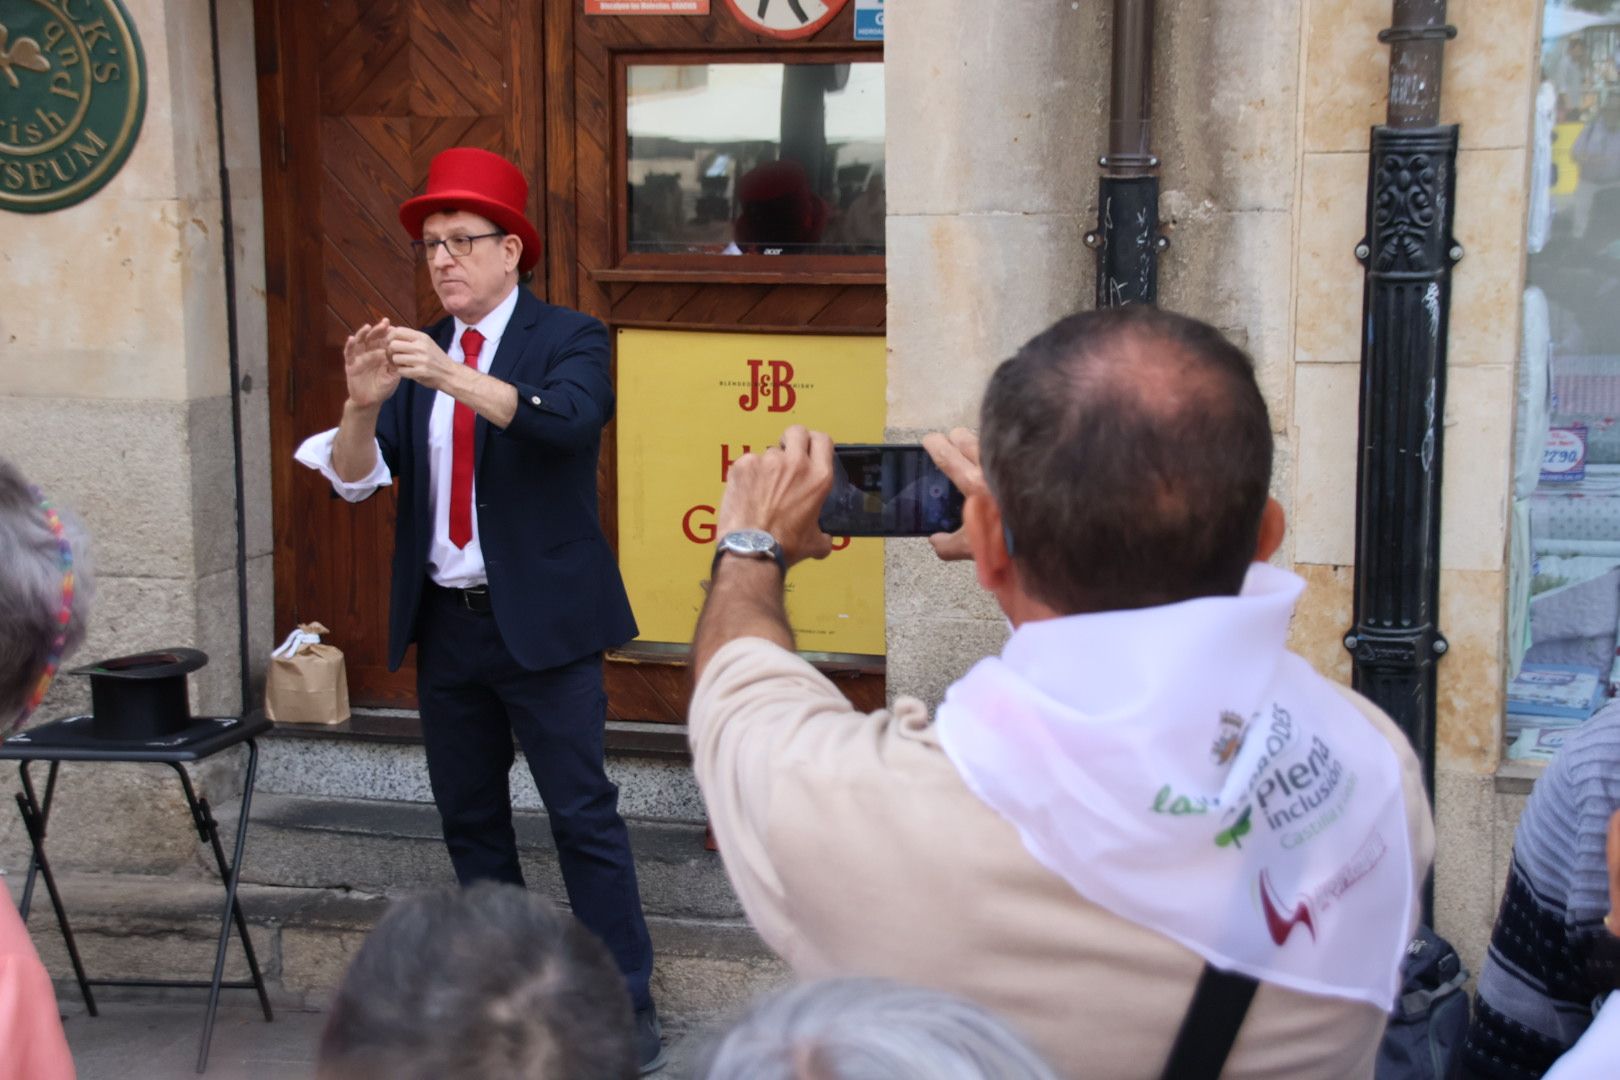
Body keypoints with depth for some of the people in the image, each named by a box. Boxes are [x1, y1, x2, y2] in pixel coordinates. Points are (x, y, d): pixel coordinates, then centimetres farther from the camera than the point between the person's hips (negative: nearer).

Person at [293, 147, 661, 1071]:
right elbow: (357, 479, 1)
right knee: (470, 820, 14)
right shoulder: (415, 355, 8)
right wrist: (365, 403, -20)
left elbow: (569, 418, -26)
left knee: (584, 816, -4)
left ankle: (628, 1008, 4)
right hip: (446, 624, 6)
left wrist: (454, 377, -37)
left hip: (541, 621, -6)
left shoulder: (569, 340, -4)